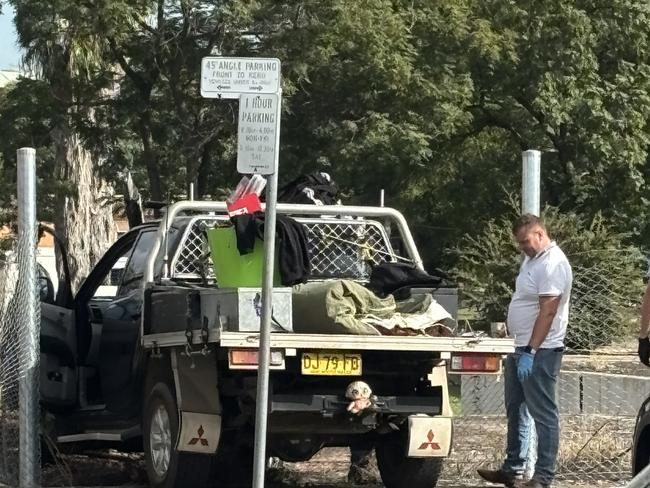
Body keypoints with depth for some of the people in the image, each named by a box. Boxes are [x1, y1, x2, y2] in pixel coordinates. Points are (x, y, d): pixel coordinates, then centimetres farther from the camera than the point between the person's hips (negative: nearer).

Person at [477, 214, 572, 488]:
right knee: (515, 411, 16)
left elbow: (547, 311, -23)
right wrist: (514, 338, 20)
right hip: (519, 348, 11)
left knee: (543, 414, -6)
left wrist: (530, 352, -27)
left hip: (539, 352, -11)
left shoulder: (553, 264, -17)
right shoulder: (531, 259, 15)